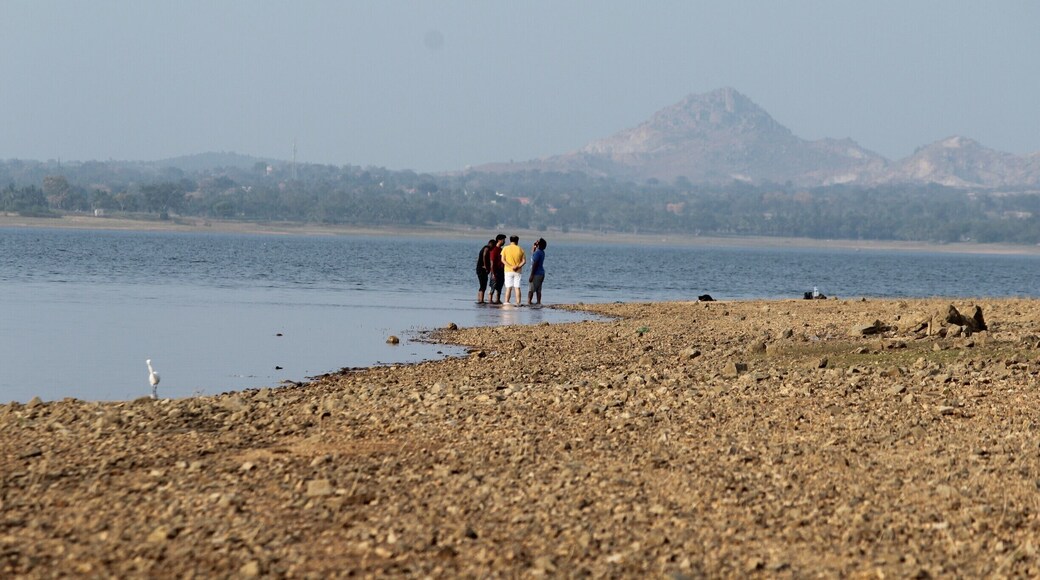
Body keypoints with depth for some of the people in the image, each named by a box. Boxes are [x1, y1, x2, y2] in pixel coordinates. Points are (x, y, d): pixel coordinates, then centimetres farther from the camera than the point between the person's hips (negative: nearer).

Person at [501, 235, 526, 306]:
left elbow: (503, 260, -8)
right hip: (517, 271, 0)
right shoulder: (520, 249, 2)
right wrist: (518, 266, -12)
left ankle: (506, 302, -4)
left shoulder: (505, 249, 0)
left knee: (508, 288, 1)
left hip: (508, 271, 0)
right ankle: (518, 302, 0)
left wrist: (511, 266, -14)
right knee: (517, 288, 4)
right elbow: (524, 261, -3)